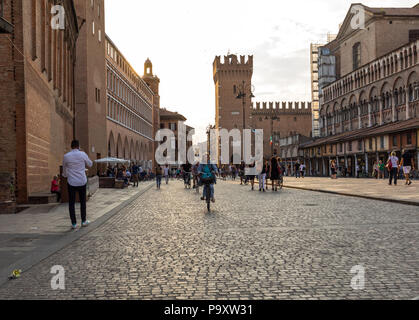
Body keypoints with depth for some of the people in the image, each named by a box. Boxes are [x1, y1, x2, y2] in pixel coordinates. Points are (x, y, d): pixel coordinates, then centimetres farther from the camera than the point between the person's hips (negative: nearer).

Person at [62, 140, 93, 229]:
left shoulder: (66, 156, -5)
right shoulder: (82, 154, -6)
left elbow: (64, 170, 11)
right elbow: (90, 164, 9)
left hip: (71, 182, 0)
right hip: (82, 182, 1)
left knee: (71, 203, 8)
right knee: (83, 201, 15)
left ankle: (74, 223, 9)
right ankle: (84, 221, 21)